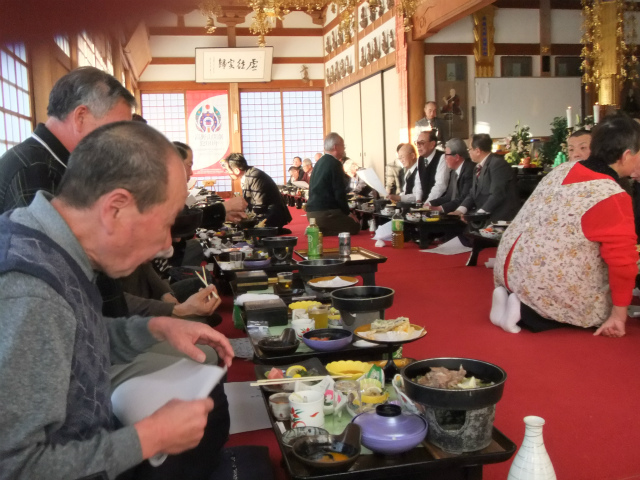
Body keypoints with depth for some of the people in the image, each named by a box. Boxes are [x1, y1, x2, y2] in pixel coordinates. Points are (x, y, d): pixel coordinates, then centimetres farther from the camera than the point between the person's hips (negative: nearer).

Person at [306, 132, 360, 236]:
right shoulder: (334, 164, -12)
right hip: (324, 213, -9)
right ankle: (320, 232, -10)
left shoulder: (320, 162, 16)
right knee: (355, 226, 4)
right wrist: (347, 212, 0)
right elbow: (339, 193, -15)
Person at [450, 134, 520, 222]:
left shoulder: (497, 164, -15)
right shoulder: (479, 166, 15)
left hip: (501, 219, -8)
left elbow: (497, 195, -22)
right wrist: (460, 210, -5)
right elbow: (473, 193, 12)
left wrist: (479, 215, -22)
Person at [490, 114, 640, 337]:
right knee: (604, 313, 12)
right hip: (547, 282, -8)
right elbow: (622, 261, -16)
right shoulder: (613, 198, -18)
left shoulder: (563, 169, 3)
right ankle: (526, 311, -5)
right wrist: (619, 314, -6)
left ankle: (512, 296, 8)